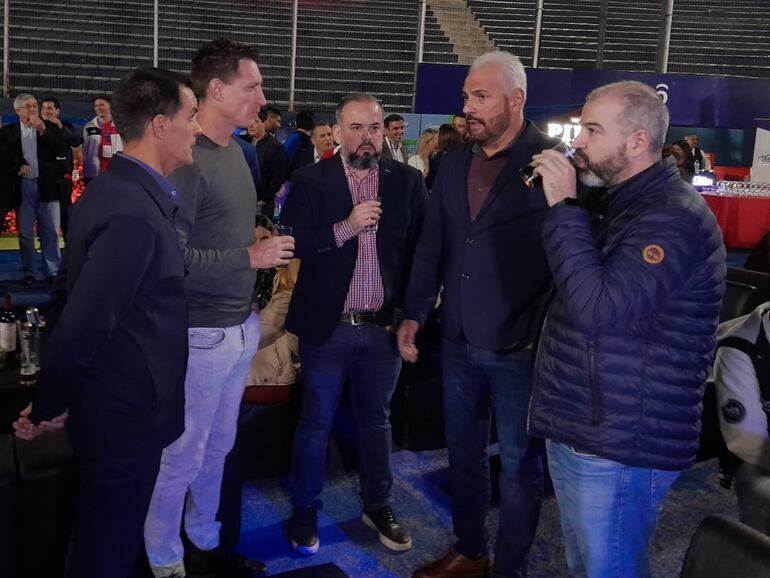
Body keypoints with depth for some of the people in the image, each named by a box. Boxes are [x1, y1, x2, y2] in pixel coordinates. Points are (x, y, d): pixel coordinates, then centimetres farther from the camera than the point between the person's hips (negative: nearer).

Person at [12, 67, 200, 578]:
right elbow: (79, 330, -29)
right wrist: (47, 411, -13)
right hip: (125, 416, -9)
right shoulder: (133, 213, -27)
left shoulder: (120, 189, 4)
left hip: (118, 405, 9)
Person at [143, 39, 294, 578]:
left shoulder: (234, 151, 9)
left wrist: (269, 246, 2)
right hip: (201, 334, -8)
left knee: (217, 448, 20)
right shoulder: (185, 160, -18)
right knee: (181, 456, 7)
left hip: (242, 326, 8)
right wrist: (250, 258, -18)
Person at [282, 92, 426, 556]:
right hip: (327, 327, -2)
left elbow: (420, 248, 0)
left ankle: (378, 506, 35)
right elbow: (292, 244, -12)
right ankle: (305, 512, 29)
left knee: (377, 422, 18)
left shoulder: (408, 181, 0)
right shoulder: (311, 180, -5)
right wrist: (344, 228, -23)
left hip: (384, 327, 2)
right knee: (315, 424, 12)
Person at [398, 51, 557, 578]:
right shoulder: (454, 163, 9)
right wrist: (414, 314, 8)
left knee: (519, 463, 10)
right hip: (458, 342, 6)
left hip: (520, 350, -6)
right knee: (463, 452, 18)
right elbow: (431, 246, 13)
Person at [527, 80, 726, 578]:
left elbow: (598, 309, -29)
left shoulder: (673, 218, -20)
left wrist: (564, 208, -24)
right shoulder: (620, 203, 12)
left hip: (619, 443, -9)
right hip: (576, 428, 9)